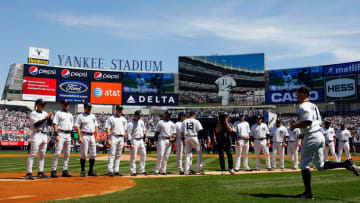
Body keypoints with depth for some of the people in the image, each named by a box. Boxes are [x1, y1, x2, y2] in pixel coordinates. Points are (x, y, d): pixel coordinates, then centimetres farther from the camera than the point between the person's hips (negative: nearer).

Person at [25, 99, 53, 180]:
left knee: (42, 155, 10)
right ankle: (29, 173, -10)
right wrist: (46, 118, -17)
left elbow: (50, 123, 9)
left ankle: (40, 172, 16)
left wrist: (49, 117, -9)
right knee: (32, 154, -10)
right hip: (36, 135, -7)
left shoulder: (45, 113, 16)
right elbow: (36, 124, -17)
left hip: (44, 135, 7)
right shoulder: (33, 114, -3)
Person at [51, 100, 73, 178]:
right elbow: (55, 124, -6)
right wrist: (56, 135, -17)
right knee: (57, 153, -11)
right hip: (61, 134, -6)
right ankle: (53, 171, -8)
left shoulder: (70, 115, 20)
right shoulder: (58, 113, 2)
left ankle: (65, 170, 13)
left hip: (68, 135, 6)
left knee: (67, 154, 7)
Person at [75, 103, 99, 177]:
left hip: (92, 136, 6)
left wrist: (97, 135, 8)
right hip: (84, 135, -6)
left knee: (93, 154, 5)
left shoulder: (93, 116, 17)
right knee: (84, 154, -4)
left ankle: (91, 171, 13)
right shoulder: (81, 116, -1)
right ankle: (83, 171, 5)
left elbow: (96, 126, 19)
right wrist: (80, 137, -16)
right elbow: (77, 126, -8)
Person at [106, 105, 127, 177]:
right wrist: (108, 139, -15)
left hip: (121, 138, 5)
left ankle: (116, 171, 11)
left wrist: (125, 141, 10)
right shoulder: (111, 118, 2)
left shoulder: (124, 119, 16)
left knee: (118, 155, 7)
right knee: (112, 154, -9)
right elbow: (108, 130, -5)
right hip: (114, 137, -5)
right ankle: (110, 171, -8)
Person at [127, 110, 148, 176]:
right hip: (134, 141, -8)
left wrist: (145, 137, 10)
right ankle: (133, 171, 3)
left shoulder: (141, 121, 10)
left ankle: (141, 170, 19)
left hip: (141, 140, 8)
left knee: (143, 155, 10)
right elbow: (129, 134, -15)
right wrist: (130, 143, -21)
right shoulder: (131, 123, -13)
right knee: (133, 157, -3)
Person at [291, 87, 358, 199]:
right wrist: (299, 124, 21)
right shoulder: (313, 105, 18)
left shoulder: (303, 106, -12)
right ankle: (346, 164, 2)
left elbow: (307, 122, -25)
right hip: (320, 135, 10)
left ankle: (308, 193, 1)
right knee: (320, 165, 15)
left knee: (304, 164, -1)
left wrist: (295, 126, -10)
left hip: (311, 137, -9)